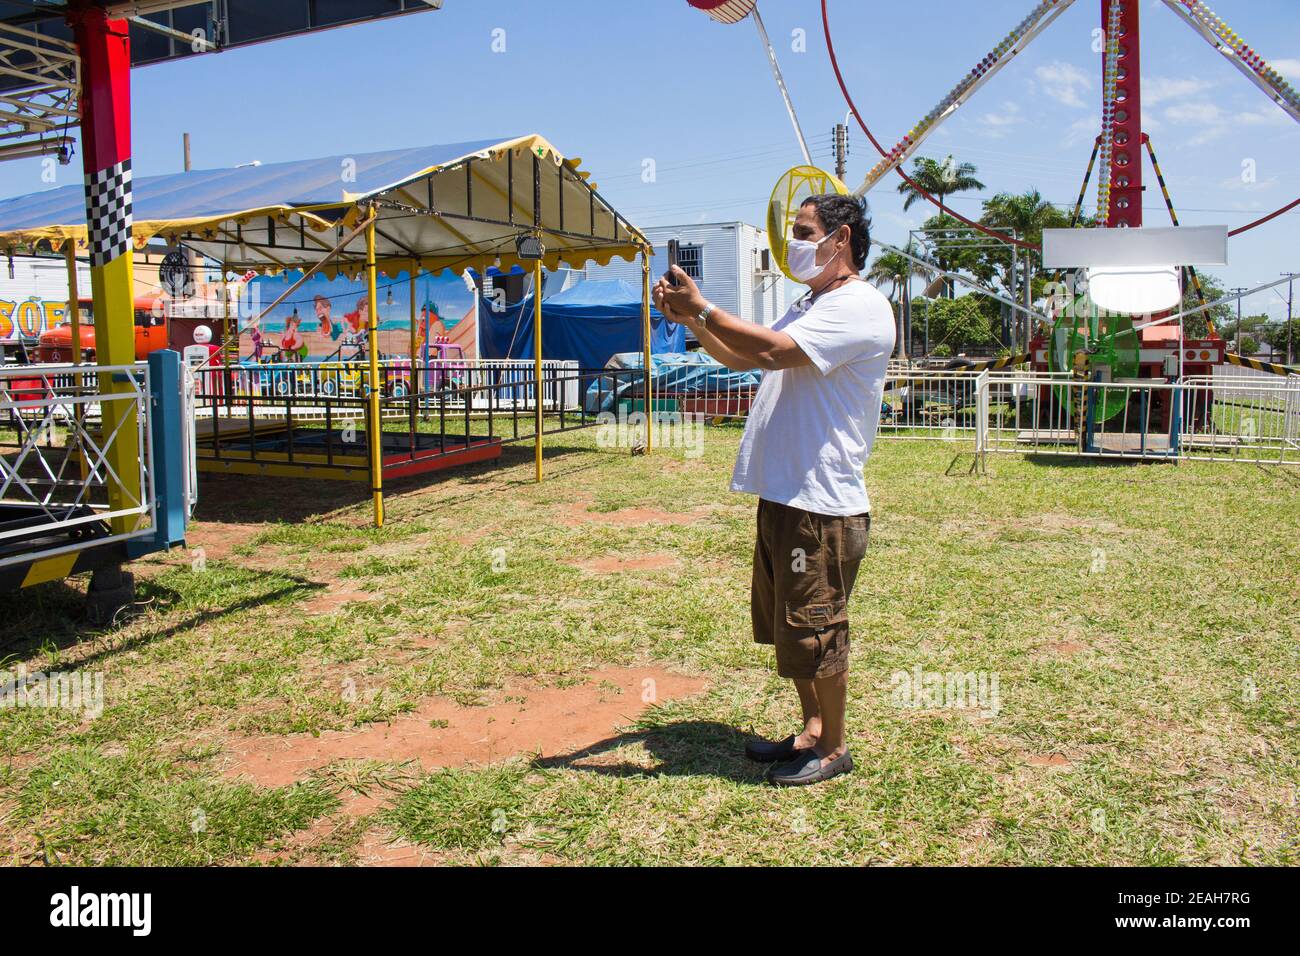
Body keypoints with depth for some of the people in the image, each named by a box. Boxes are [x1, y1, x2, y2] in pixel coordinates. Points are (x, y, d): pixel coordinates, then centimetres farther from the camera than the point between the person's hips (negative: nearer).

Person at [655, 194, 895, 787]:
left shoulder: (860, 306, -13)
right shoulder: (811, 306, 20)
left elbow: (773, 352, -25)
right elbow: (741, 358, 22)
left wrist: (701, 307, -16)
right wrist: (688, 320, 7)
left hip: (821, 504, -10)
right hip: (782, 495, 10)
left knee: (814, 631, 2)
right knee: (788, 627, 18)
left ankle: (832, 749, 20)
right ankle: (812, 730, 33)